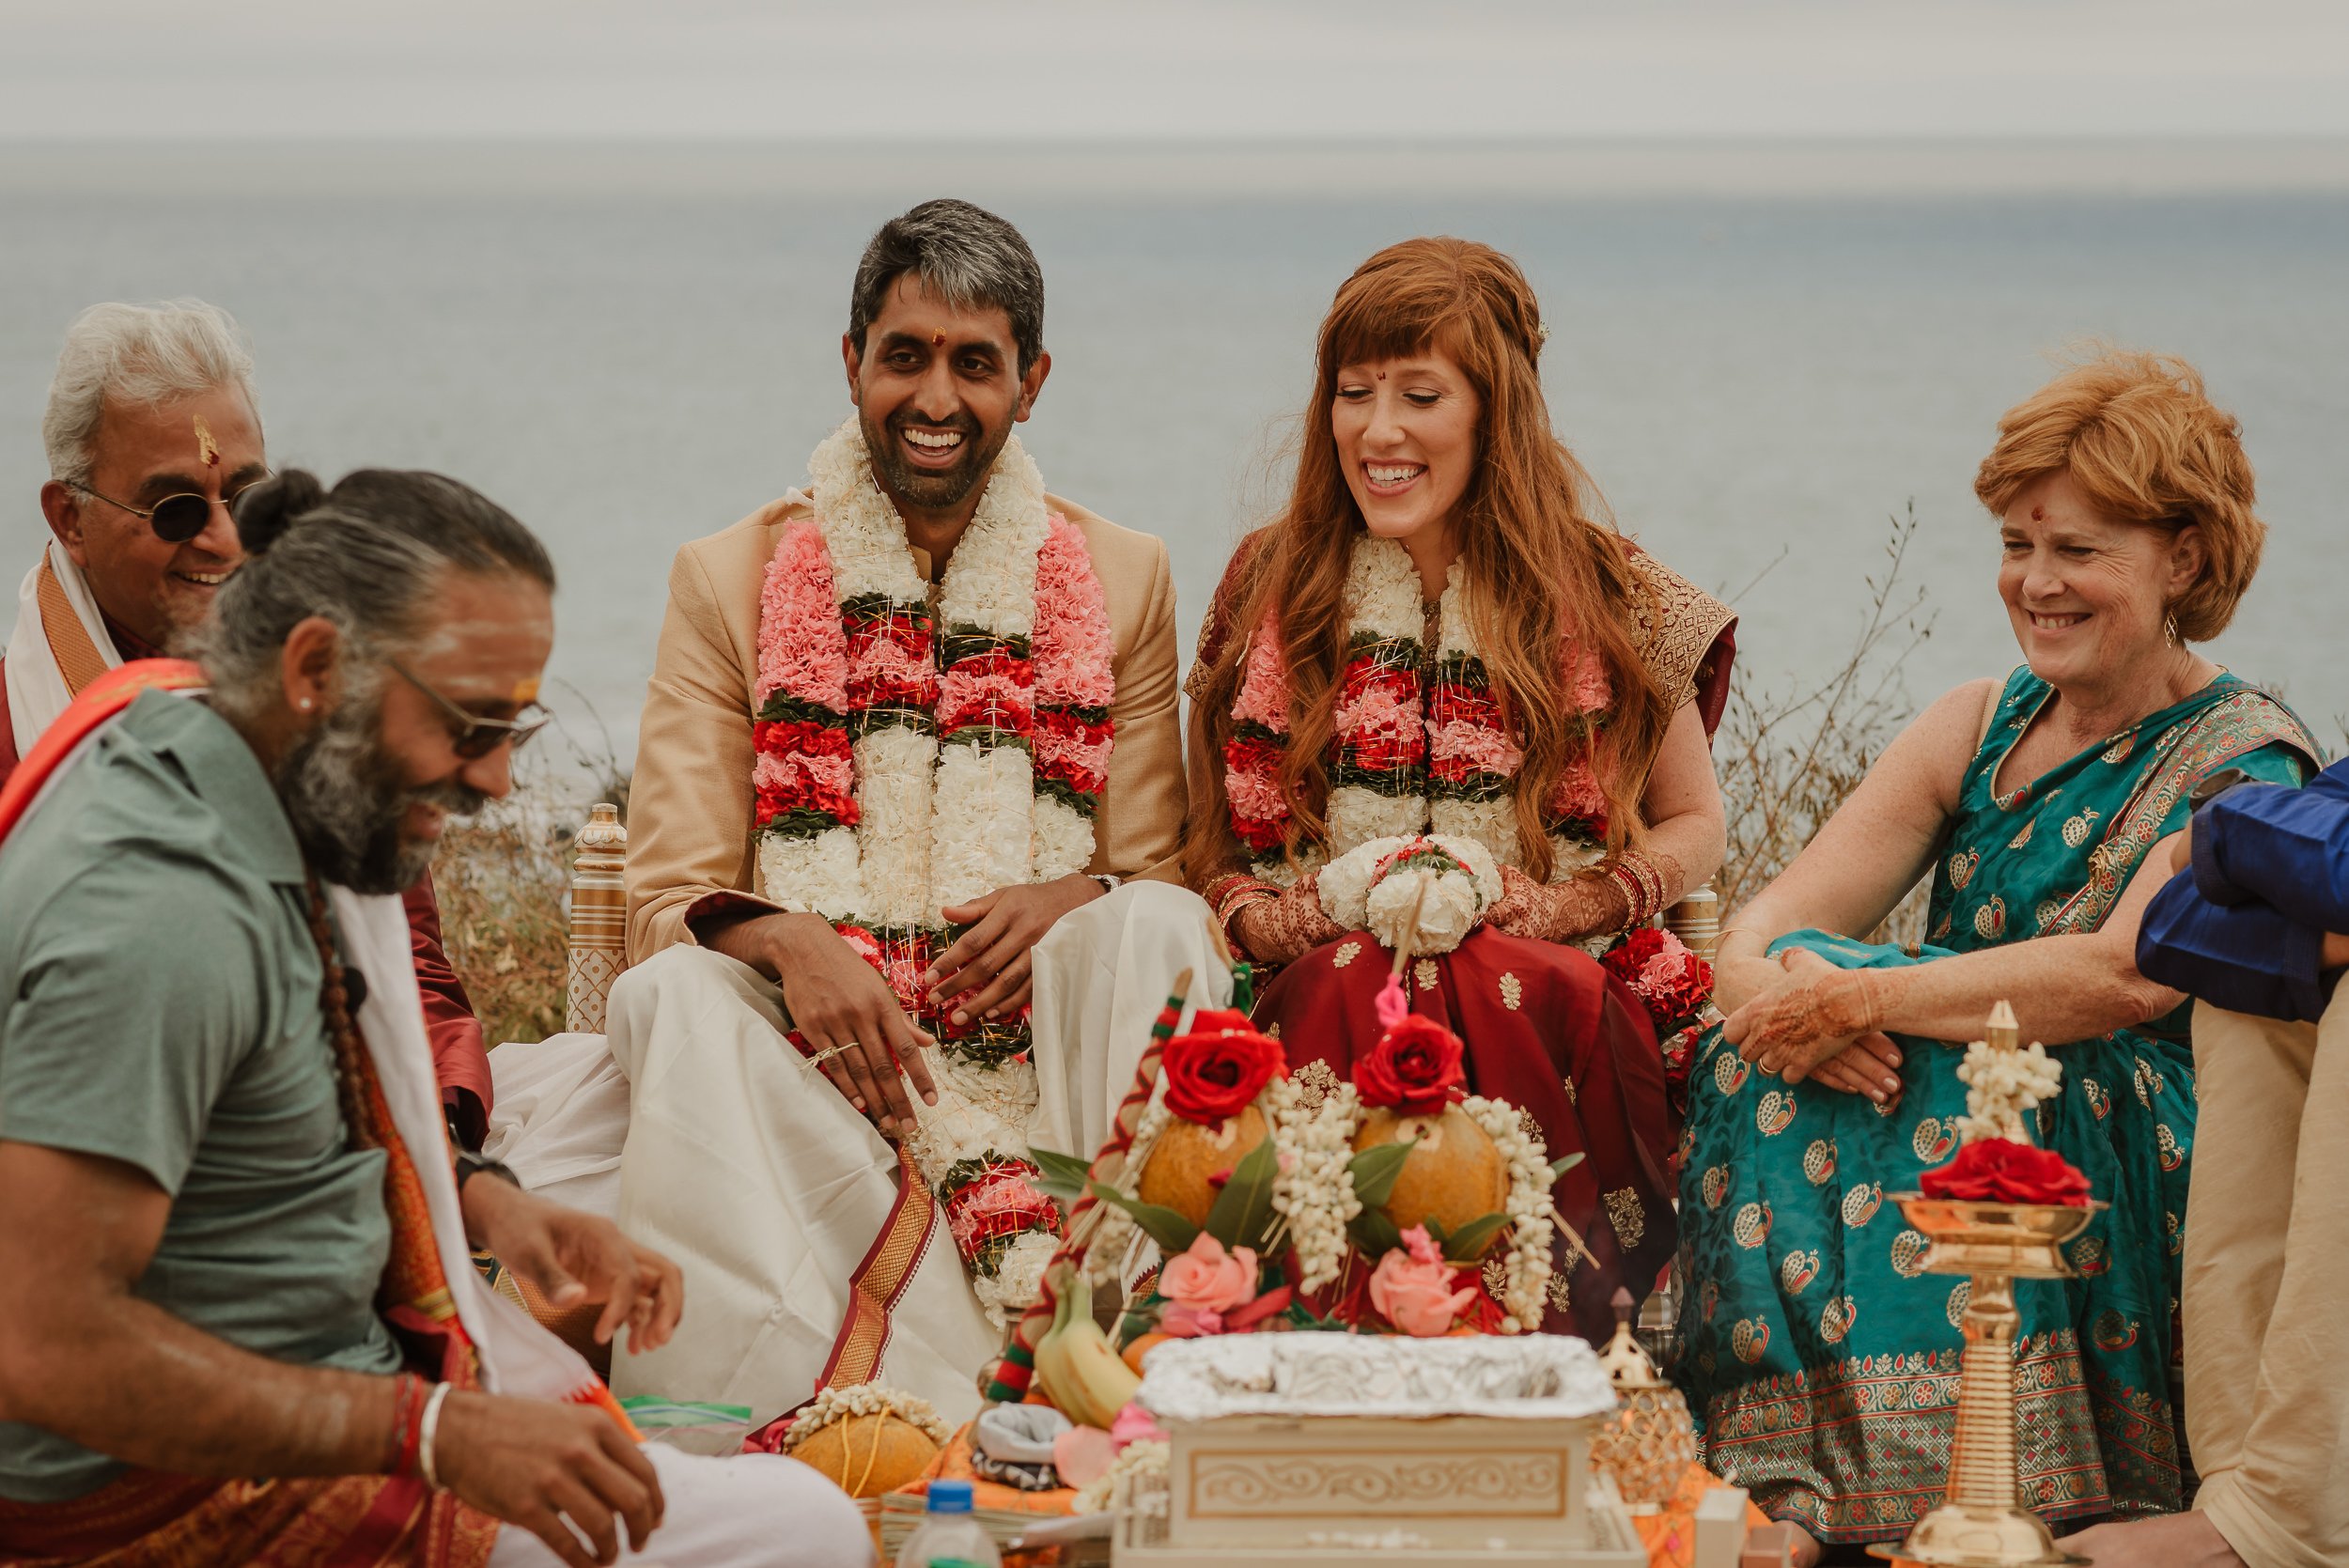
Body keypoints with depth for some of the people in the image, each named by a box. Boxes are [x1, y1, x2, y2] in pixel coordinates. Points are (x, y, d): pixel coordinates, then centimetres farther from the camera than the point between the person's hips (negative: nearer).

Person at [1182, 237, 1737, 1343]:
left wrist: (1569, 904, -3)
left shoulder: (1608, 599, 11)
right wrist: (1263, 917, -6)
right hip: (1318, 1009, 1)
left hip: (1545, 1001, -1)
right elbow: (1203, 849, 18)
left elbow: (1693, 828, 17)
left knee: (1498, 994, -37)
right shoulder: (1269, 589, 15)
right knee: (1351, 988, -36)